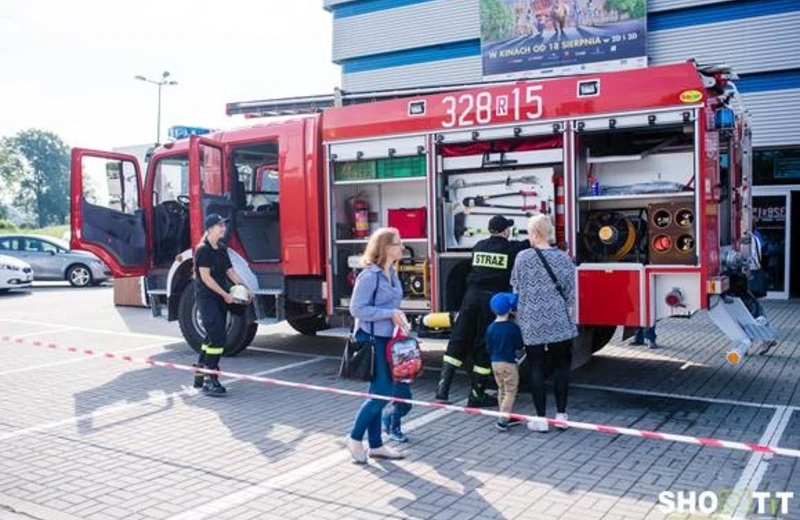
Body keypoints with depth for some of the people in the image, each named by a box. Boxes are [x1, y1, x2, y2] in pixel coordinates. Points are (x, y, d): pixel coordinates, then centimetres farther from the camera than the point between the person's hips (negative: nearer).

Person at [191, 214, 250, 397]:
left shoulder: (222, 248, 13)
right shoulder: (203, 249, -12)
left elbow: (230, 270, 14)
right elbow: (206, 277, -15)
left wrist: (243, 286, 0)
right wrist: (225, 295, -14)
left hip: (220, 298, 9)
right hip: (206, 297, -9)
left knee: (212, 336, 13)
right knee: (217, 336, -16)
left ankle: (200, 375, 23)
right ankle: (210, 380, -13)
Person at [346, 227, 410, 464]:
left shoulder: (392, 272, 9)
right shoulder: (370, 275, -16)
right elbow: (357, 309, -18)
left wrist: (399, 318, 2)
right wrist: (390, 313, -20)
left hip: (387, 338, 8)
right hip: (372, 339, -8)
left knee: (380, 393, 13)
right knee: (381, 393, -6)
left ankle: (375, 444, 23)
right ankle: (355, 438, 13)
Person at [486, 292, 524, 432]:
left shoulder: (491, 328, -2)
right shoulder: (513, 327, -15)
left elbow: (489, 348, 4)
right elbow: (519, 345, -6)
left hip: (495, 363, 6)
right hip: (509, 363, -6)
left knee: (502, 391, 18)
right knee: (511, 392, 1)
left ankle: (507, 417, 27)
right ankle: (502, 420, -8)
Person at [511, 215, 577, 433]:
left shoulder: (523, 257, -4)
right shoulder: (563, 257, 0)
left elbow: (516, 290, 4)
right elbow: (570, 292, 3)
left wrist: (520, 314, 19)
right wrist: (570, 313, 12)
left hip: (532, 322, -1)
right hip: (558, 322, 1)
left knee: (537, 368, 5)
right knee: (561, 366, 11)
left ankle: (540, 419, 8)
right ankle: (561, 415, 14)